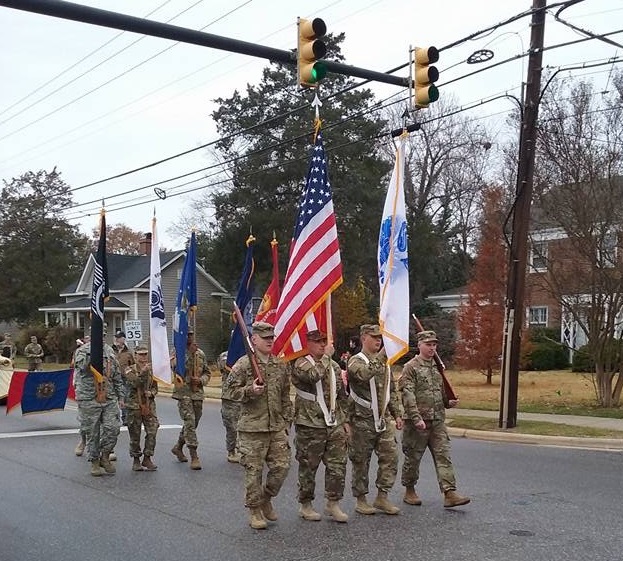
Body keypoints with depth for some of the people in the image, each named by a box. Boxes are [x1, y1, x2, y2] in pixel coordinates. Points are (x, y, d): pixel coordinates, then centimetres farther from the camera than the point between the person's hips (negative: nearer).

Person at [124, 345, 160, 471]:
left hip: (149, 405, 3)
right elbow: (134, 383, -18)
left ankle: (147, 458, 6)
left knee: (152, 432, -6)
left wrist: (151, 393, -5)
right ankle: (136, 460, 16)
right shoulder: (130, 370, -1)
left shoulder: (151, 370, 10)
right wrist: (143, 372, -26)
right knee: (135, 435, 4)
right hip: (134, 405, -3)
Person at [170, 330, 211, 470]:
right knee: (190, 423, -13)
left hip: (197, 393, 5)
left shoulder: (200, 353, 10)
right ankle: (194, 457, -11)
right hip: (183, 393, -5)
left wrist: (201, 380, -6)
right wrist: (189, 353, -24)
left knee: (193, 424, 15)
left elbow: (207, 372, 15)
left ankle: (178, 447, 37)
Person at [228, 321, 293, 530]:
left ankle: (266, 499, 27)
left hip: (277, 427, 4)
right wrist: (250, 390, -21)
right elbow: (233, 390, -3)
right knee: (253, 470, 1)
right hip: (252, 428, -4)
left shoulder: (280, 365, 10)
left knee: (282, 466, 3)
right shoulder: (243, 364, -4)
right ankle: (254, 511, 16)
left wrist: (286, 421, 14)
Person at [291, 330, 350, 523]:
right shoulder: (301, 364, -6)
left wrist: (345, 420, 13)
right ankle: (305, 505, 18)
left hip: (335, 425, 6)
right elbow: (313, 375, -31)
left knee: (338, 465, 4)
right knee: (308, 467, 5)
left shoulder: (334, 366, 14)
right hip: (310, 425, -5)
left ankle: (333, 503, 16)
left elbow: (342, 396, 18)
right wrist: (326, 356, -18)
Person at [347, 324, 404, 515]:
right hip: (363, 421, -6)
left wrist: (397, 414, 15)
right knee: (361, 462, 3)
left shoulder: (384, 362, 15)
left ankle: (382, 497, 11)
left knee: (390, 456, 1)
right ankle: (361, 500, 15)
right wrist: (382, 354, -33)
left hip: (383, 419, 6)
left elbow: (392, 391, 21)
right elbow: (364, 374, -32)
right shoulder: (355, 361, -7)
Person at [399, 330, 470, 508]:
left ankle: (449, 493, -4)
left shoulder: (437, 366, 14)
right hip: (417, 422, -6)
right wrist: (416, 418, -22)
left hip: (438, 421, 6)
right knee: (413, 457, 6)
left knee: (443, 456, -2)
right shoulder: (411, 367, -7)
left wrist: (448, 402, 5)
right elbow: (408, 395, -15)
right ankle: (409, 491, 22)